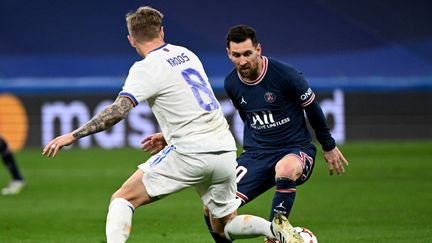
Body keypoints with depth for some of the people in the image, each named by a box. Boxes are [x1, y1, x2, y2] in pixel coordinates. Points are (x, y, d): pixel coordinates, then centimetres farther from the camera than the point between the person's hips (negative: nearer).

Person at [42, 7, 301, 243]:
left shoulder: (147, 69, -6)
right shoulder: (187, 54, 16)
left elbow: (118, 111, -19)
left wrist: (73, 136, -17)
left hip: (191, 154, -7)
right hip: (225, 151, 7)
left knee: (122, 199, -1)